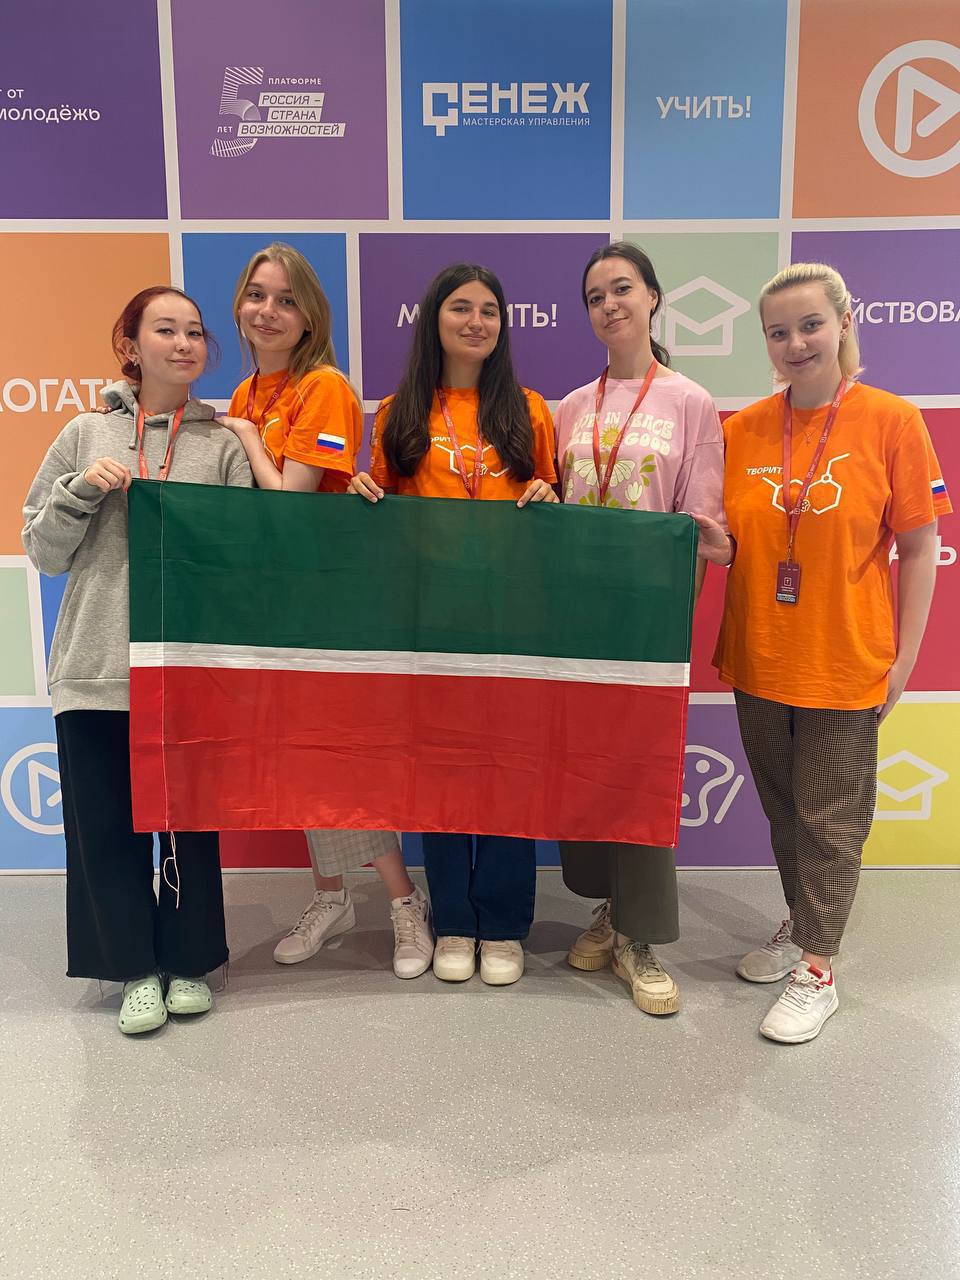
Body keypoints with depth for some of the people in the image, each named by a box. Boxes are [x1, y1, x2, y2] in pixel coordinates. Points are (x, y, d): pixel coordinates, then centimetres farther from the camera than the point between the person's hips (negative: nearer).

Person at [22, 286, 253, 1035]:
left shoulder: (225, 443, 5)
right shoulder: (87, 435, 9)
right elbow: (43, 551, 8)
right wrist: (82, 489, -6)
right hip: (96, 665, 1)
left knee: (192, 819, 8)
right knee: (106, 823, 6)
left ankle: (188, 961, 27)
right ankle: (136, 967, 24)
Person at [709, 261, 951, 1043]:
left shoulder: (891, 421, -8)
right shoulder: (742, 429, 1)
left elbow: (920, 548, -6)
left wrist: (904, 658, -7)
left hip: (844, 665, -4)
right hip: (759, 659, 4)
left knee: (831, 818, 8)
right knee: (782, 808, 18)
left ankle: (817, 970, 24)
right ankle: (799, 928, 40)